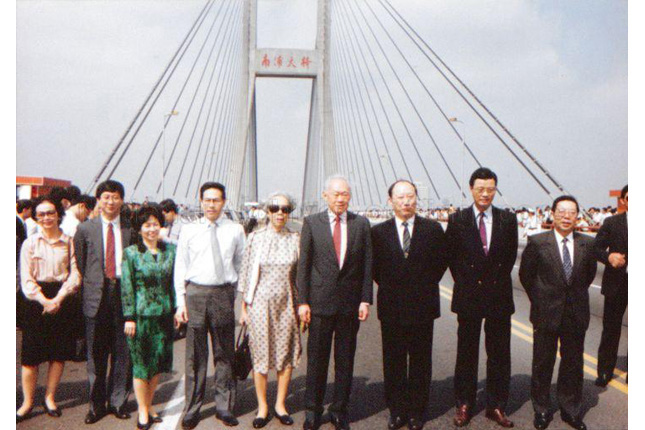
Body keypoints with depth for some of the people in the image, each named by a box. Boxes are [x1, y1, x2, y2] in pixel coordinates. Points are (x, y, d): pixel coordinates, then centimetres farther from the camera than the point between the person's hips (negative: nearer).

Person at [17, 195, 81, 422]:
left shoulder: (69, 242, 1)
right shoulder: (30, 243, 0)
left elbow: (75, 274, -2)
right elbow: (26, 279, -3)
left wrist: (58, 298, -12)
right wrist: (44, 301, -13)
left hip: (62, 299, 1)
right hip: (37, 301, -1)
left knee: (59, 352, 7)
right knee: (31, 354, 1)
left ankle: (50, 398, 24)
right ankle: (27, 402, 16)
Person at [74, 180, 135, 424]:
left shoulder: (131, 229, 5)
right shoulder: (85, 229, 6)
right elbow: (78, 265, 8)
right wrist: (87, 291, 2)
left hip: (124, 293, 0)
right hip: (96, 296, 0)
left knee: (123, 353, 6)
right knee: (96, 354, 7)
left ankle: (118, 402, 21)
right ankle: (96, 405, 21)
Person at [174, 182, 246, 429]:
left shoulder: (235, 230, 4)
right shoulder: (188, 230, 4)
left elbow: (242, 265, 8)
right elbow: (180, 267, 6)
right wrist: (181, 301, 0)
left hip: (224, 293, 0)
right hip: (195, 293, 0)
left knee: (224, 353, 9)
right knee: (195, 354, 6)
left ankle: (224, 406, 24)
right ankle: (192, 409, 21)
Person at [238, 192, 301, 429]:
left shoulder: (295, 239, 2)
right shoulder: (255, 237, -2)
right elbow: (246, 273, 2)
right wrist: (244, 307, 3)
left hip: (286, 303, 2)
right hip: (260, 302, -1)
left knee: (286, 354, 6)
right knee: (260, 353, 4)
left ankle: (280, 404, 23)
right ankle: (262, 406, 19)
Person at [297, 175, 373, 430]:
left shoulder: (361, 224, 4)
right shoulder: (312, 223, 1)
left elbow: (367, 265, 5)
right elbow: (303, 264, 0)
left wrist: (365, 300, -1)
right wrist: (302, 301, -4)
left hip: (351, 303, 1)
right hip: (320, 302, -1)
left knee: (346, 360, 11)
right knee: (316, 359, 8)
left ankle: (340, 409, 27)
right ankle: (312, 409, 25)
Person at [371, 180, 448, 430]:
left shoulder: (433, 229, 0)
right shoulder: (379, 231, 1)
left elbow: (441, 261, 8)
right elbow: (374, 266, 10)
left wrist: (426, 286, 4)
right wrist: (388, 288, 5)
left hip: (422, 306, 0)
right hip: (391, 308, 1)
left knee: (421, 362, 9)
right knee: (393, 362, 10)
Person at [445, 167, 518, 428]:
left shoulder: (508, 219, 3)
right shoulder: (457, 219, -1)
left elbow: (511, 255, 10)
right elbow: (451, 255, 5)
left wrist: (498, 279, 4)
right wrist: (465, 281, 2)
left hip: (499, 294, 1)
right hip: (469, 296, -1)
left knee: (499, 354, 8)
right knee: (466, 353, 9)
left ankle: (496, 406, 23)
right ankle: (464, 405, 22)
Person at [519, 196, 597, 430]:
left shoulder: (587, 243, 0)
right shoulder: (537, 242, -8)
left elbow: (589, 273, 14)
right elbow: (526, 275, 1)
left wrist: (576, 295, 10)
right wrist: (540, 300, 4)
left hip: (576, 314, 2)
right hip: (546, 313, -2)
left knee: (573, 363, 13)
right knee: (543, 363, 10)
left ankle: (571, 410, 31)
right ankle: (541, 409, 27)